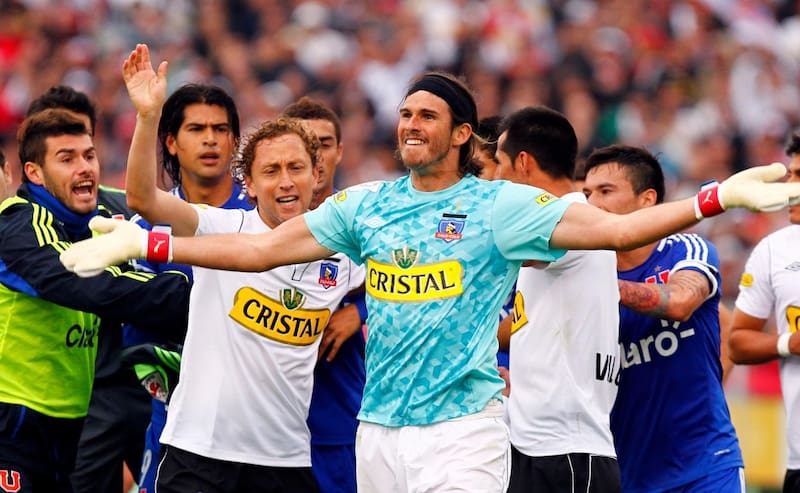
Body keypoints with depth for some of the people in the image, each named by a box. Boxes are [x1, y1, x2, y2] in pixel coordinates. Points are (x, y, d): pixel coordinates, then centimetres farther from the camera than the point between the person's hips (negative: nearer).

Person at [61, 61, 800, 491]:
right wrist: (142, 243, 8)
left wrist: (718, 198, -22)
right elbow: (260, 250, 12)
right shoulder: (366, 206, 11)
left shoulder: (499, 205, -2)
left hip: (462, 429, -5)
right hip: (379, 432, 5)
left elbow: (615, 228, -10)